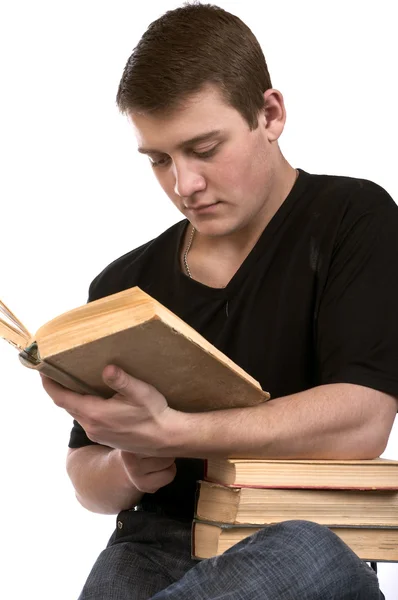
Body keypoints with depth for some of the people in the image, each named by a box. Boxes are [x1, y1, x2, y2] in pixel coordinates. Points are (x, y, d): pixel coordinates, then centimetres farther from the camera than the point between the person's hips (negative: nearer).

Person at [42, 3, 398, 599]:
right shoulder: (125, 284, 16)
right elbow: (85, 476, 20)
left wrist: (167, 434, -20)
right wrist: (130, 470, -5)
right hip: (160, 545, 2)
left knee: (309, 552, -38)